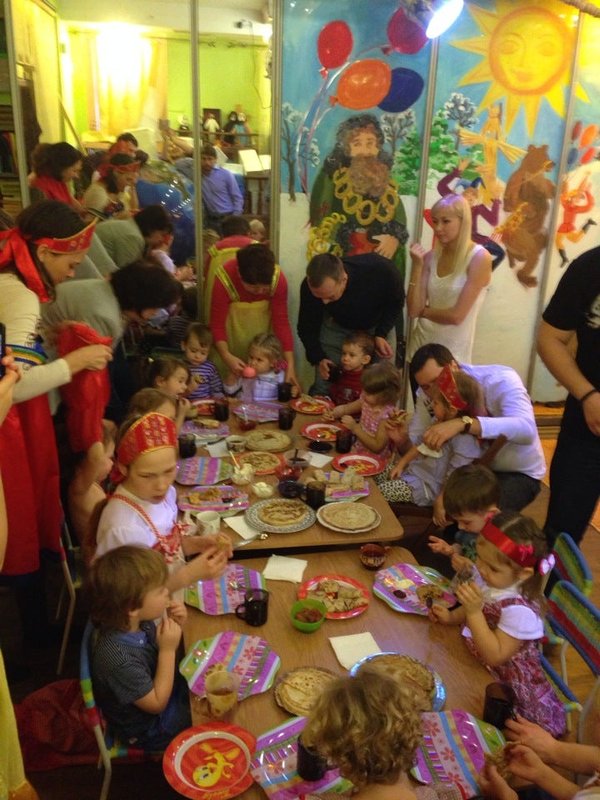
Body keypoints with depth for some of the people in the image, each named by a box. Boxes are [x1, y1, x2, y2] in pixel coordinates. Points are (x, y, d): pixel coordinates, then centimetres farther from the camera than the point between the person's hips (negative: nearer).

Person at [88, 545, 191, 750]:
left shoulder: (138, 622, -17)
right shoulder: (117, 656, -38)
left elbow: (158, 651, 4)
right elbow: (157, 704, -25)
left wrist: (174, 627, -16)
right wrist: (168, 649, -29)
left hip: (161, 690, 7)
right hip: (148, 728, -7)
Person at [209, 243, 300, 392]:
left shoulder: (278, 279, -27)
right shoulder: (225, 279, -33)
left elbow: (281, 322, -22)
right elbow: (217, 324, -26)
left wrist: (290, 366, -28)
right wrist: (226, 356, -43)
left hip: (263, 317, 2)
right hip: (232, 318, -1)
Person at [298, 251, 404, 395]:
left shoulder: (380, 269, -37)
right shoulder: (309, 287, -32)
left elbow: (396, 301, -14)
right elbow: (307, 328, -14)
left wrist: (381, 334, -24)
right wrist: (319, 358, -27)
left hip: (376, 325, 0)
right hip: (337, 325, 1)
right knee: (321, 389, -5)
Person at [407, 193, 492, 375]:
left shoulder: (480, 258, -12)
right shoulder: (431, 257, 1)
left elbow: (456, 315, -17)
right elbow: (413, 310, -5)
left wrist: (424, 311, -2)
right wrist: (417, 266, -11)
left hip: (453, 355, -5)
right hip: (420, 347, 5)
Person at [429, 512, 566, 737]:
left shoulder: (519, 610, -30)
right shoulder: (493, 582, -11)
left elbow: (495, 656, -28)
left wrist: (474, 612, -36)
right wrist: (450, 617, -4)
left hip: (507, 683, -7)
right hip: (478, 663, 7)